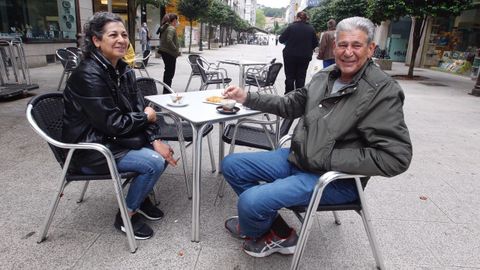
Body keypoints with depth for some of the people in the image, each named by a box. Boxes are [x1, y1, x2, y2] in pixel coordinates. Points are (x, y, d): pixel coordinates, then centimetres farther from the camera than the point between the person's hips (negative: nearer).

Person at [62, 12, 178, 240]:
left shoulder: (123, 71, 2)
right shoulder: (88, 75, -23)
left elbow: (139, 108, -1)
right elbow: (112, 123, -25)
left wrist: (155, 140, -14)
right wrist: (145, 117, -10)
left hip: (112, 139, 8)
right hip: (90, 150, -8)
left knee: (164, 152, 1)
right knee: (154, 162, -19)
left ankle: (140, 195, 22)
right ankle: (126, 216, 3)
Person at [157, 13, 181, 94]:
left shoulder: (164, 28, 15)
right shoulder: (171, 28, -14)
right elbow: (169, 40, -28)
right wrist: (177, 50, -20)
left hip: (164, 52, 10)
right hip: (170, 53, -10)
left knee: (168, 71, 17)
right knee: (170, 72, -5)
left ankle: (166, 90, 26)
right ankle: (167, 91, -3)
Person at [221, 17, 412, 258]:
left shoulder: (383, 91, -16)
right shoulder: (325, 76, 5)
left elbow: (396, 157, -22)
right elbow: (291, 105, 16)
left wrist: (327, 158, -21)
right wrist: (247, 98, 6)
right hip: (296, 158, 8)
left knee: (250, 201, -24)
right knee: (232, 165, 6)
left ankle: (263, 233, 16)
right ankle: (278, 231, 12)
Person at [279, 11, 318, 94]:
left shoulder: (291, 27, -9)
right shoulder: (311, 29, 0)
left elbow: (281, 39, -6)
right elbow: (315, 43, 4)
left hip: (290, 56, -2)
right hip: (305, 57, 2)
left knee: (290, 76, 7)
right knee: (301, 77, 9)